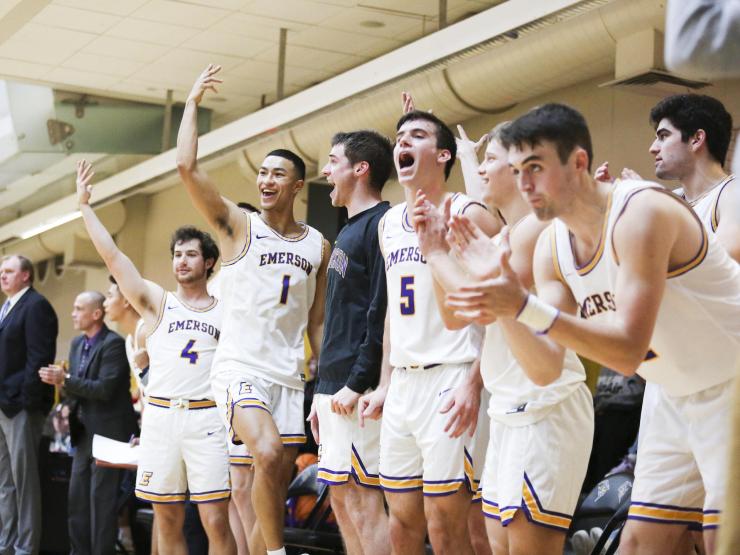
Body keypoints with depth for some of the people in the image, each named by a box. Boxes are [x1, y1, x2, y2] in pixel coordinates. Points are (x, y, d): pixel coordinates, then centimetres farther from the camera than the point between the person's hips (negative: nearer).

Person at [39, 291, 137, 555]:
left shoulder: (114, 344, -14)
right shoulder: (77, 343, 13)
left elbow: (105, 389, -21)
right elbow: (76, 387, 15)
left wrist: (66, 380, -21)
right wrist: (58, 379, -6)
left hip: (108, 431, -8)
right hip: (85, 432, 9)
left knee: (102, 498, -5)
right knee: (77, 498, 11)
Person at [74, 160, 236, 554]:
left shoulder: (226, 310, 8)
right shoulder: (157, 303, 9)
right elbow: (112, 256, 3)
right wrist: (85, 205, 0)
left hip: (206, 417, -2)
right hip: (160, 416, 2)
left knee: (216, 522, -8)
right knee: (167, 520, 6)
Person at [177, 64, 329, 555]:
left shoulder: (318, 245, 11)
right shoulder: (237, 224, 2)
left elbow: (317, 323, 14)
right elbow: (188, 168, -10)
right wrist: (193, 103, -3)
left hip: (289, 377, 4)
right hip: (241, 368, -4)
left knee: (276, 488, 4)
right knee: (269, 457, -26)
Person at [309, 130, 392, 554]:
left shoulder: (381, 224, -10)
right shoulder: (350, 231, 20)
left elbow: (382, 313, -18)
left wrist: (356, 384, -20)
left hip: (356, 391, -10)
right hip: (334, 388, 10)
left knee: (363, 498, -9)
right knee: (341, 497, 11)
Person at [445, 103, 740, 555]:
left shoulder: (640, 212, -25)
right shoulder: (551, 248, 0)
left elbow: (629, 351, -30)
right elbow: (546, 365, -4)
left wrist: (526, 308, -38)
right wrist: (505, 314, -23)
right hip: (679, 398, 8)